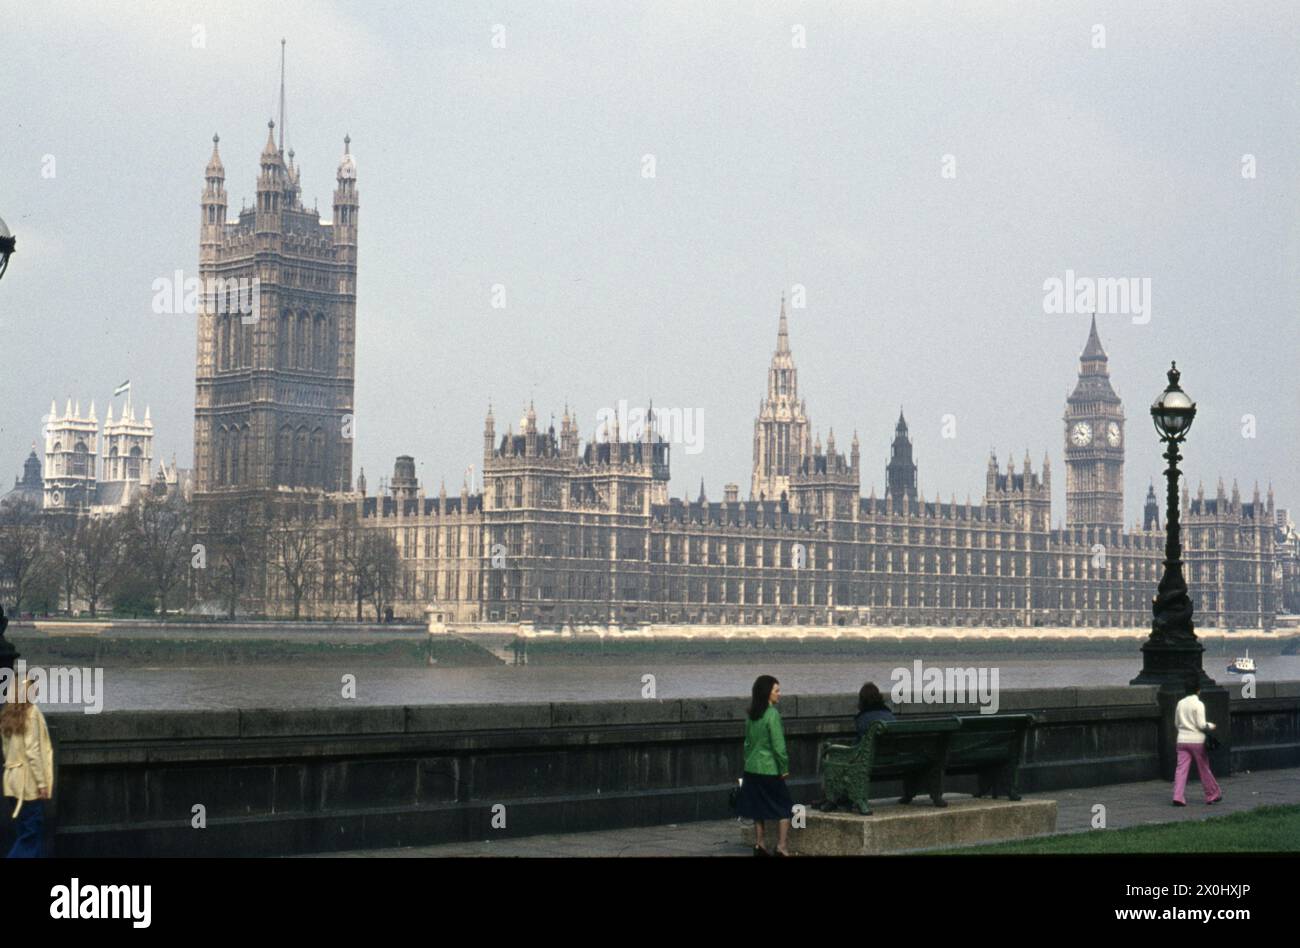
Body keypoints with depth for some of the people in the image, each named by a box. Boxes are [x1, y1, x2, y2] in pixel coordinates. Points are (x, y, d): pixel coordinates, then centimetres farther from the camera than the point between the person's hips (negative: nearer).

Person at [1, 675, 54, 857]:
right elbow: (32, 751, -15)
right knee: (32, 835, -4)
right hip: (29, 780, -8)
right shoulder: (31, 712, -10)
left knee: (24, 834, 10)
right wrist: (42, 782, -13)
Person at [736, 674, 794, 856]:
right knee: (784, 808, 3)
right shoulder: (772, 714, -15)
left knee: (758, 808, 14)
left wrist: (749, 760, 17)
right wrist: (784, 768, -8)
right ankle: (781, 847, -3)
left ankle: (759, 845, 15)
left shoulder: (751, 715, 7)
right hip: (769, 769, -7)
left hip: (752, 768, 7)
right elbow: (778, 745, -16)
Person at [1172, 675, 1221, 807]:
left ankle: (1178, 796, -13)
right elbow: (1201, 724, -13)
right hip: (1197, 740, -4)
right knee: (1204, 769, 10)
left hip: (1182, 740, 4)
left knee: (1181, 768, -2)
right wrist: (1211, 726, 5)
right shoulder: (1198, 704, -10)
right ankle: (1213, 795, 24)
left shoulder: (1180, 703, 7)